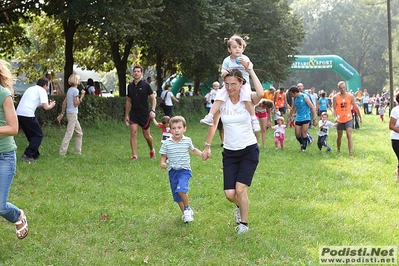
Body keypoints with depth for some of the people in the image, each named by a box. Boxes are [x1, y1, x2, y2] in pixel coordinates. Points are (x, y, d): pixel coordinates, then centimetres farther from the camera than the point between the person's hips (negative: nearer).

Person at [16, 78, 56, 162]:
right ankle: (27, 155, -5)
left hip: (19, 113, 8)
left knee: (31, 135, 22)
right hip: (28, 114, -8)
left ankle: (34, 154, 24)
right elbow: (46, 107, -6)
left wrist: (44, 104, 34)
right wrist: (51, 105, 15)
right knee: (38, 135, 4)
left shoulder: (31, 89, 25)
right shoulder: (42, 90, 1)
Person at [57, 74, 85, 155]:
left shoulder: (70, 89, 12)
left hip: (70, 114, 10)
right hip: (73, 114, -10)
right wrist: (82, 95, -11)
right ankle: (62, 152, -8)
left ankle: (77, 151, 18)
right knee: (69, 133, -8)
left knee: (79, 133, 15)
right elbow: (76, 104, -14)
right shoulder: (75, 90, -14)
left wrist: (62, 114, 18)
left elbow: (64, 102, 14)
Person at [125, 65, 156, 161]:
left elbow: (153, 98, -3)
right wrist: (126, 115, 14)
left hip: (144, 113, -3)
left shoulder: (145, 85, -5)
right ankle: (134, 155, -5)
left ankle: (152, 150, 34)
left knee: (146, 135, 7)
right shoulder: (130, 86, 6)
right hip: (133, 113, 3)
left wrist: (153, 110, -17)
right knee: (133, 133, -10)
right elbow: (128, 101, 15)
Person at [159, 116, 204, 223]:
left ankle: (187, 208, -2)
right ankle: (185, 213, 32)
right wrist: (162, 163, -16)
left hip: (184, 170, -2)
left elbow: (193, 149, 16)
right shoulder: (167, 143, -6)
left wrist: (202, 154, 3)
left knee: (181, 189, -26)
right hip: (172, 171, 2)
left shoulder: (187, 141, -4)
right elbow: (163, 155, 4)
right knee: (177, 196, 10)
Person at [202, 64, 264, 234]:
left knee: (240, 189, -13)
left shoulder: (247, 99, -9)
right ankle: (240, 206, 36)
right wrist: (207, 146, 7)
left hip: (249, 150, -3)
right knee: (229, 194, -2)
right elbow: (213, 124, 9)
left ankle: (244, 223, 12)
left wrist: (251, 71, -24)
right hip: (229, 153, 3)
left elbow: (260, 94, -33)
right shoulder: (221, 101, -2)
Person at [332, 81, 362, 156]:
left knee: (349, 135, -15)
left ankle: (351, 152, -19)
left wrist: (360, 117, 13)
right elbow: (334, 108, -6)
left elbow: (355, 107, 7)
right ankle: (338, 150, 38)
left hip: (348, 119, -1)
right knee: (339, 137, 14)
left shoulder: (350, 96, -2)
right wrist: (335, 117, -23)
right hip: (340, 120, 1)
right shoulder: (335, 97, -5)